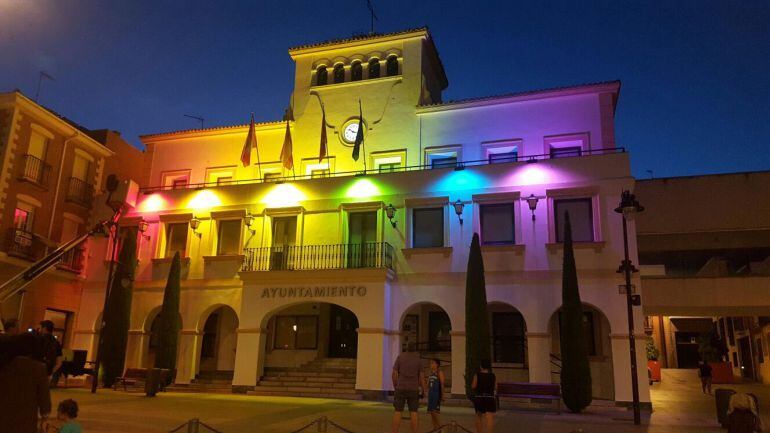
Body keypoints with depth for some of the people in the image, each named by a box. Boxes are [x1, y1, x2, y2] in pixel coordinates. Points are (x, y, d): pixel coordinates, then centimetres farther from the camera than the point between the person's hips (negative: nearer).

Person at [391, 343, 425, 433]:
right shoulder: (418, 359, 3)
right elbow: (421, 377, 1)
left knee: (398, 412, -1)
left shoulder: (400, 357, 1)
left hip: (401, 388, -1)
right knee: (413, 413, 2)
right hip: (413, 389, 1)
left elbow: (394, 374, -3)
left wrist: (395, 386, 9)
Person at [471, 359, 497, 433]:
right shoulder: (493, 376, 0)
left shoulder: (477, 375, -5)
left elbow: (473, 386, -6)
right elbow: (495, 387, 4)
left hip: (479, 398, 0)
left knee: (479, 416, 18)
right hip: (490, 399, 0)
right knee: (490, 418, -7)